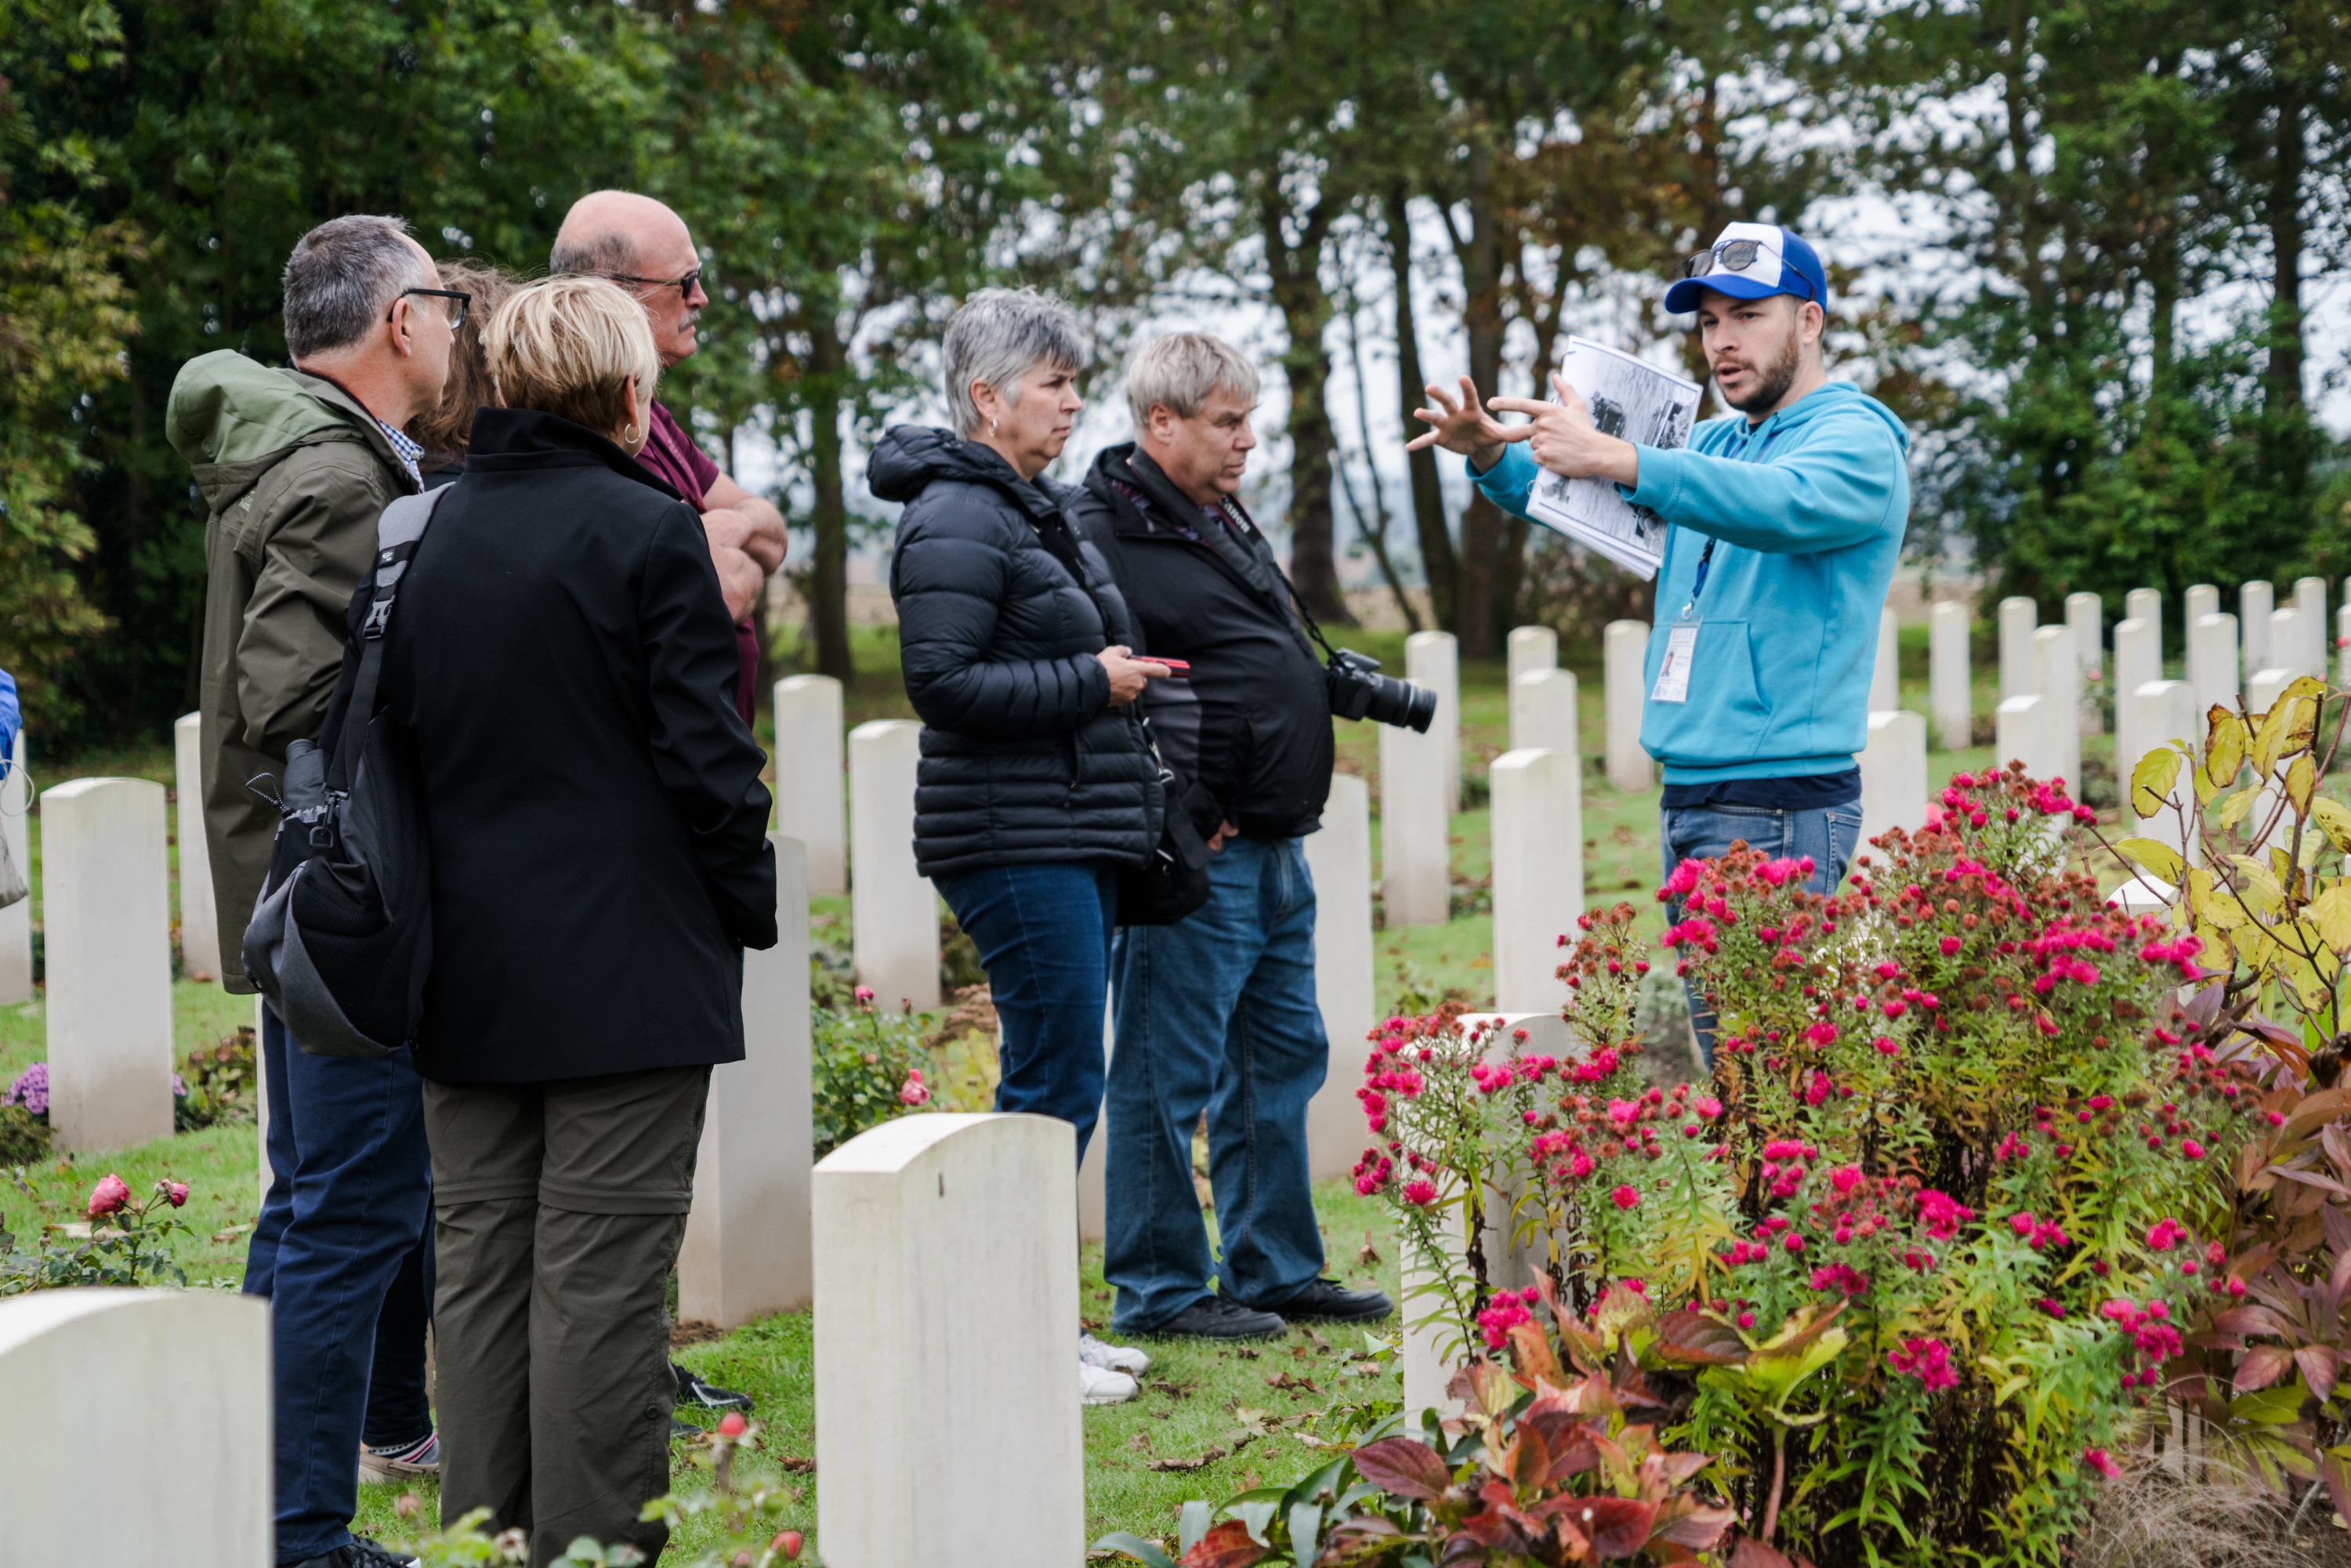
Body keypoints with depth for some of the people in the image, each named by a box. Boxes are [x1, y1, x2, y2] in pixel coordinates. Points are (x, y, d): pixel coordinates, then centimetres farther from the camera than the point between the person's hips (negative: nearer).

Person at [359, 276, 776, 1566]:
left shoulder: (429, 535, 6)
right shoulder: (648, 534, -11)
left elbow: (395, 733, 10)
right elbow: (704, 750, -11)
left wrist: (434, 920, 17)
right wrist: (751, 906, 1)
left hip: (463, 969, 6)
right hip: (623, 969, -5)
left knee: (480, 1265, 11)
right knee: (599, 1277, -3)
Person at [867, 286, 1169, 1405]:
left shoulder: (1027, 510, 19)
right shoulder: (956, 522, -14)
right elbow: (942, 681, -22)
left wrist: (1116, 677, 12)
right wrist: (1090, 683, -17)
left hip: (1073, 837, 10)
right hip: (1012, 839, -10)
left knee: (1059, 1073, 12)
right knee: (1057, 1077, -9)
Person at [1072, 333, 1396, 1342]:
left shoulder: (1222, 521, 19)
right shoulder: (1103, 532, -13)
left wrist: (1349, 684, 15)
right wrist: (1178, 815, -19)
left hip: (1274, 851, 10)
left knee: (1283, 1061, 15)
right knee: (1169, 1077, -3)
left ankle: (1277, 1271, 25)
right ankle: (1159, 1288, 5)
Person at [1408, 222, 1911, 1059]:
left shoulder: (1858, 439, -7)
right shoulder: (1712, 443, 19)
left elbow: (1782, 505, -28)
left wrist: (1615, 459, -39)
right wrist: (1494, 454, -6)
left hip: (1781, 810, -8)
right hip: (1690, 800, 8)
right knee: (1718, 1058, 11)